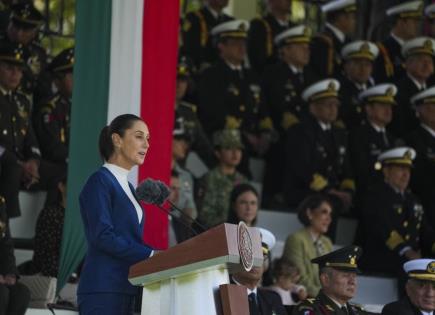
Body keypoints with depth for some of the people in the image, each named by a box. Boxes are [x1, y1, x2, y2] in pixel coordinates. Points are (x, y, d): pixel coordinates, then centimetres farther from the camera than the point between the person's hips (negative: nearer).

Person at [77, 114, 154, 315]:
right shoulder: (100, 181, -4)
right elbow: (103, 236, -15)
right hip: (103, 290, -8)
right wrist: (150, 255, -17)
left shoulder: (127, 187, 21)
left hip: (124, 290, 8)